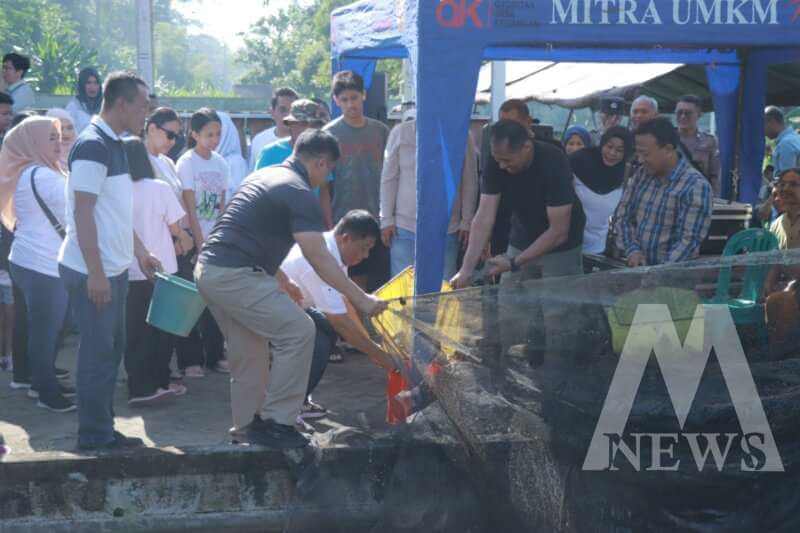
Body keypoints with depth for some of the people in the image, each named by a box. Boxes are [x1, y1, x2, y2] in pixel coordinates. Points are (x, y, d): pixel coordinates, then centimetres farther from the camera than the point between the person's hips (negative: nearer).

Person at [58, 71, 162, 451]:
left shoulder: (114, 145, 12)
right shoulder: (93, 145, -17)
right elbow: (83, 212, -21)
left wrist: (139, 251, 19)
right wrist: (96, 274, -22)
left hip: (113, 269, 10)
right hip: (92, 272, -10)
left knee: (111, 350, 15)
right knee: (98, 354, -1)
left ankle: (103, 430, 25)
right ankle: (94, 437, 9)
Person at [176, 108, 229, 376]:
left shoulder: (220, 163, 7)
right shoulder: (186, 163, -8)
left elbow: (222, 207, 9)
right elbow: (190, 210, -11)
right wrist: (200, 244, -15)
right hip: (193, 239, -5)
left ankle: (214, 355, 15)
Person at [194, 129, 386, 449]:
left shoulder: (264, 175, 20)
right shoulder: (299, 193, -10)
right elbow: (319, 259, -15)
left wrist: (282, 282, 35)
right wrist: (360, 299, -11)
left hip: (208, 270, 10)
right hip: (235, 276, -10)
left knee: (248, 349, 20)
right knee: (299, 331, -5)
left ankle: (248, 425, 27)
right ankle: (277, 424, -1)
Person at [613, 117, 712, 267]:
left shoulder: (696, 186, -11)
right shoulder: (642, 174, 8)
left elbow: (689, 240, -15)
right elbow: (623, 215, 13)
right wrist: (632, 250, -3)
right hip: (638, 269, 5)